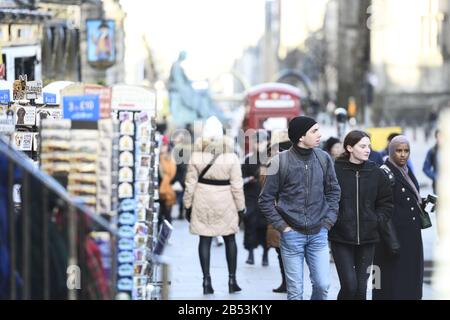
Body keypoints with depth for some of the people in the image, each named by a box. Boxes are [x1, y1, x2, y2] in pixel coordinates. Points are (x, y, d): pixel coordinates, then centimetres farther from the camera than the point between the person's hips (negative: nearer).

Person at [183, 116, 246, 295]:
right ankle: (232, 280, 14)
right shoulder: (230, 156, -6)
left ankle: (207, 281, 4)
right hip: (225, 203, 0)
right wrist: (240, 208, 4)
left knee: (205, 240, 6)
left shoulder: (197, 155, -4)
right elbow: (237, 185, -4)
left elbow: (190, 183, -2)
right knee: (229, 239, 13)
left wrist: (188, 206, 6)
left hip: (202, 203, 0)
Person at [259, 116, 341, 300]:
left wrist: (328, 221, 4)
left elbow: (333, 191, 14)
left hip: (318, 234, 3)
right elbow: (265, 200, -2)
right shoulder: (280, 161, -8)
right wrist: (282, 226, -7)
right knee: (295, 291, 1)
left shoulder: (323, 158, 2)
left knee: (322, 284, 0)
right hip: (292, 235, -3)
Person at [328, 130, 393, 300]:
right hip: (341, 237, -4)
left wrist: (377, 220, 1)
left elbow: (386, 202, 13)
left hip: (367, 238, 4)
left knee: (361, 287, 6)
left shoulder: (375, 172, 5)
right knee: (349, 285, -11)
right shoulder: (335, 171, -9)